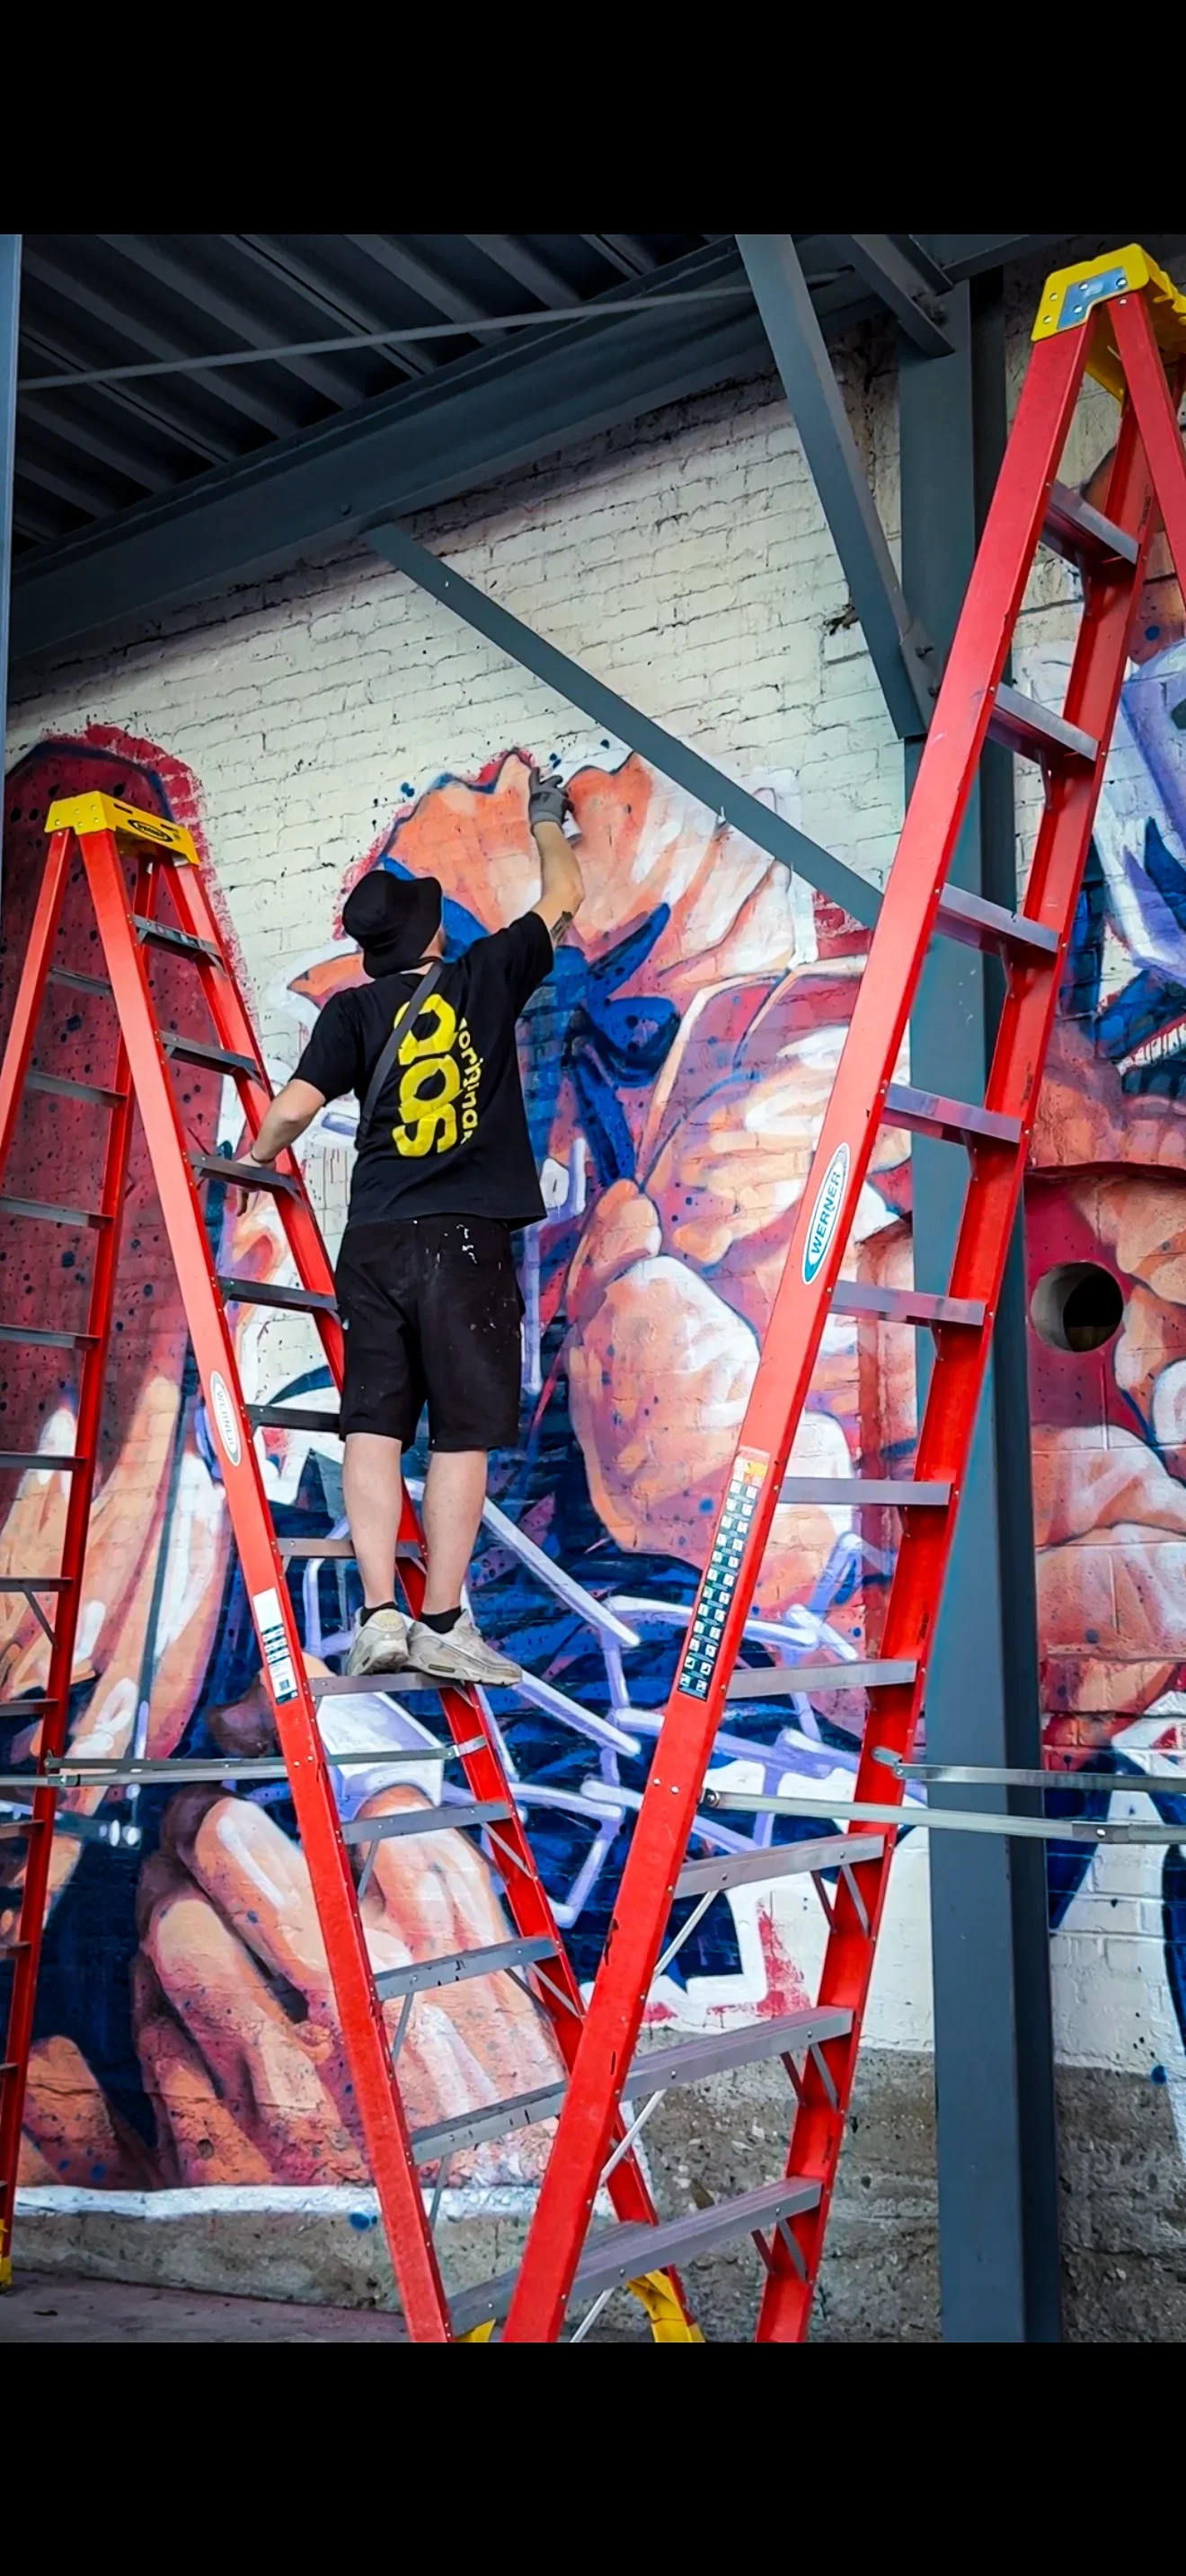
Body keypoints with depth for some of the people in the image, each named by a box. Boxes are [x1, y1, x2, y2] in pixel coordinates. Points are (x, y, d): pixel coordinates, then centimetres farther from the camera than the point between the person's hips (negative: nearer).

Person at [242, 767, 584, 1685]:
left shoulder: (355, 1009, 7)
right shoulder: (486, 976, 7)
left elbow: (295, 1105, -2)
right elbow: (564, 898, 23)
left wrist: (253, 1163, 19)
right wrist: (547, 820, 41)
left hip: (375, 1239, 2)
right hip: (466, 1238, -2)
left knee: (374, 1424, 4)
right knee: (462, 1431, -1)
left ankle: (379, 1614, -1)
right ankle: (441, 1624, -1)